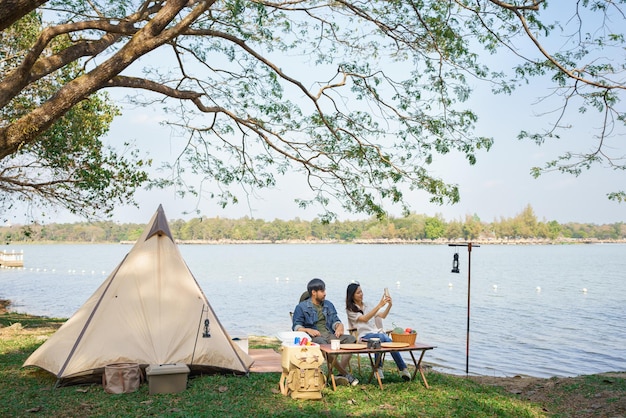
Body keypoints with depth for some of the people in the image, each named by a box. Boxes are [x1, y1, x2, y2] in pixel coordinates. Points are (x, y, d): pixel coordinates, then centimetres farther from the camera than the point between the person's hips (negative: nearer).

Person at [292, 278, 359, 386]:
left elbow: (335, 321, 18)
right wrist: (308, 330, -18)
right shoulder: (302, 307, 10)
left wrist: (339, 327, -6)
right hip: (314, 336, -5)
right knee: (323, 344, -41)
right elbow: (296, 326, 2)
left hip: (330, 334, 5)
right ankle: (345, 374, -32)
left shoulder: (328, 305, 25)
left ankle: (340, 375, -29)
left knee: (351, 339, -24)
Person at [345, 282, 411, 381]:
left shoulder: (367, 306, 26)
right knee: (382, 337, -36)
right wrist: (379, 305, -18)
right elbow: (364, 319, -12)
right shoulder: (350, 310, 5)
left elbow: (382, 316, 16)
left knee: (386, 339, -31)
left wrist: (389, 305, -2)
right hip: (364, 336, -5)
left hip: (376, 332, 5)